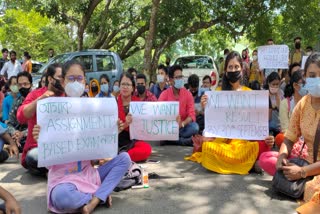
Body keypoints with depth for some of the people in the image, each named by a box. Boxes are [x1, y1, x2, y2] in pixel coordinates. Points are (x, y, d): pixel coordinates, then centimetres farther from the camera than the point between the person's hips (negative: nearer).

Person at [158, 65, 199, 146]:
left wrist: (182, 124, -29)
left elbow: (192, 114, -9)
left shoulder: (188, 94, -2)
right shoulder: (164, 94, -4)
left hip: (183, 126, 0)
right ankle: (186, 141, -22)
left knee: (195, 127, -28)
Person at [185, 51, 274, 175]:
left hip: (243, 139, 4)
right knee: (209, 148, -38)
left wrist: (265, 137, -13)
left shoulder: (249, 93, 8)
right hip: (222, 139, -4)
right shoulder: (218, 92, 7)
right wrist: (205, 109, -15)